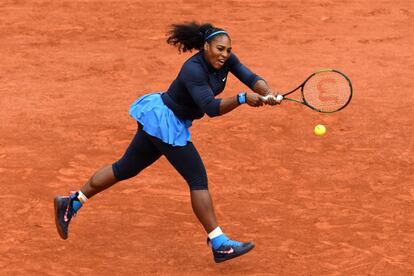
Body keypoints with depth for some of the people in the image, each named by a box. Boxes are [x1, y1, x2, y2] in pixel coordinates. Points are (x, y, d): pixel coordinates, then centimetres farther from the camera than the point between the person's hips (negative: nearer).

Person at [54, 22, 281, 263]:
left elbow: (251, 78, -11)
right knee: (198, 178, -11)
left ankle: (71, 203, 27)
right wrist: (243, 98, -47)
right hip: (162, 121, -9)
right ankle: (219, 244, -9)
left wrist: (268, 93, -30)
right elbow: (212, 108, -37)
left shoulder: (226, 60, -5)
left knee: (125, 169, 17)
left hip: (174, 124, 9)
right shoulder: (193, 70, -29)